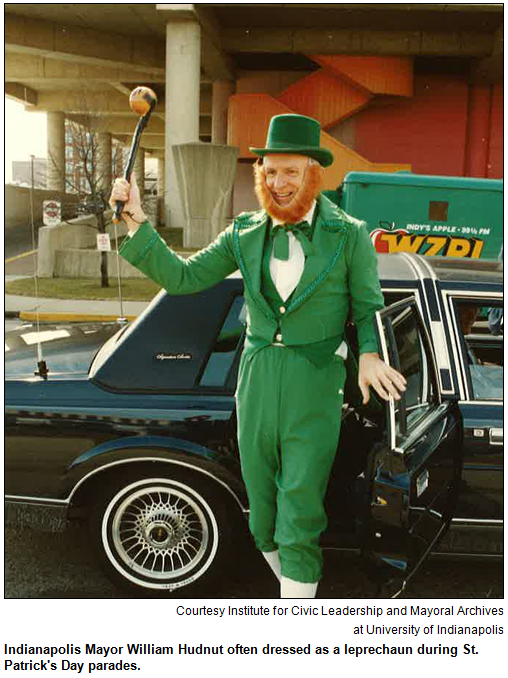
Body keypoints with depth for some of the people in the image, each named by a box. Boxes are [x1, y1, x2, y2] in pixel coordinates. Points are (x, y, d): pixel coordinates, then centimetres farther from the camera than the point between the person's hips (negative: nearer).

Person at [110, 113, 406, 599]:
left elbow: (368, 309, 2)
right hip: (258, 382, 4)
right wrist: (136, 222, -7)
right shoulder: (245, 235, 5)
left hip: (316, 391, -3)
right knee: (263, 520, 16)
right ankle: (295, 588, 40)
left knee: (299, 519, -1)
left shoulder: (348, 235, -3)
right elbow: (181, 277, 2)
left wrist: (369, 356, -18)